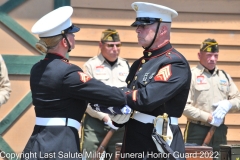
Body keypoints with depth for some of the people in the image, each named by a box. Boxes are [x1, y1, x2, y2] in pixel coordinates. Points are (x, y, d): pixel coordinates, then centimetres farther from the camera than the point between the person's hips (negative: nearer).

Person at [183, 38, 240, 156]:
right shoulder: (191, 75, -5)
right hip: (197, 131, -6)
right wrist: (208, 118, -16)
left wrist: (229, 104, -7)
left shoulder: (224, 76, 14)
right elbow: (184, 106, -13)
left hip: (220, 130, 6)